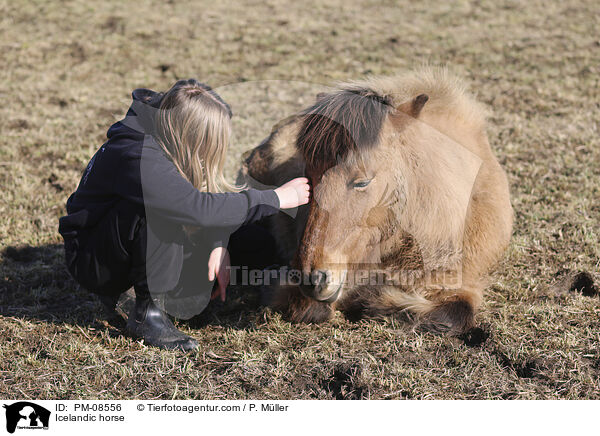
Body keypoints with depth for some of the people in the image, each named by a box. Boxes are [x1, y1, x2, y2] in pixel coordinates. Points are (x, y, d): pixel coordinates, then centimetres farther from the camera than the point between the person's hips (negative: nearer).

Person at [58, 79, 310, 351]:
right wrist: (278, 198, -33)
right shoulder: (137, 158, -34)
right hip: (91, 261, -7)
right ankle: (147, 313, -23)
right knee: (159, 206, -36)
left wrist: (218, 245, -19)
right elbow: (201, 208, -41)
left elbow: (209, 186, -3)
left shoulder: (164, 134, -9)